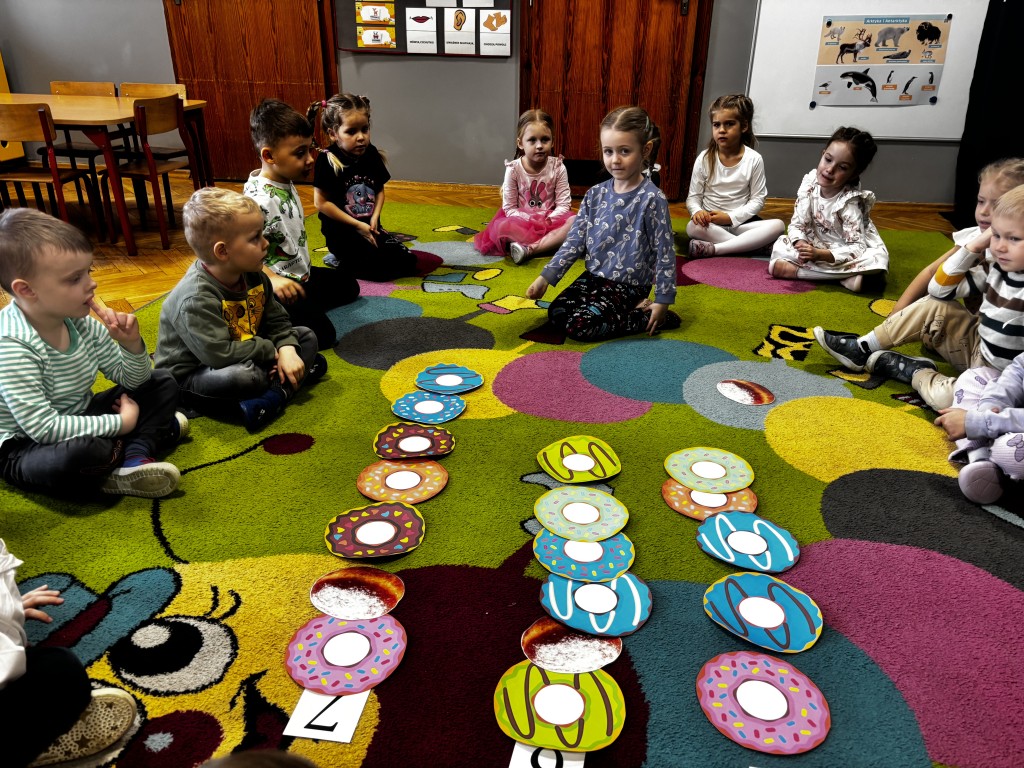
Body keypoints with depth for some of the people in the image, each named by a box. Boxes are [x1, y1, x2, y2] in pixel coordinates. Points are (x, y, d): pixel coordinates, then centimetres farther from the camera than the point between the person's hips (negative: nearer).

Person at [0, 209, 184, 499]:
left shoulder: (81, 323, -6)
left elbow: (132, 381, 4)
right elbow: (43, 429, -29)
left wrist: (132, 344, -16)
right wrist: (120, 424, -23)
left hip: (78, 424, 8)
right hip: (25, 450, -8)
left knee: (163, 385, 5)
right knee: (81, 452, -41)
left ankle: (134, 463, -18)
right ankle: (152, 434, -8)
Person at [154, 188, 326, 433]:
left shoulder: (253, 277, -5)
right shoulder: (196, 298, -30)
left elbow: (277, 320, 3)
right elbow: (220, 354, -35)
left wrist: (287, 349, -18)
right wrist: (270, 351, -23)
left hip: (246, 358, 9)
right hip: (192, 376, -9)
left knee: (306, 336, 3)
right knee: (241, 376, -41)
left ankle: (274, 396, -20)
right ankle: (301, 372, -13)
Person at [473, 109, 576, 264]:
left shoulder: (557, 167, -3)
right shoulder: (513, 169, -5)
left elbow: (563, 204, -4)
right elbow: (509, 208, -5)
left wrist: (549, 219, -22)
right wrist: (530, 220, -19)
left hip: (550, 220, 1)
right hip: (522, 221, -1)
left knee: (575, 222, -31)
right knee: (501, 227, -34)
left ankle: (528, 249, -36)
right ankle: (550, 244, -29)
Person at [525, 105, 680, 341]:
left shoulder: (652, 199, -16)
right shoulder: (595, 194, 1)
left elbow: (664, 253, -13)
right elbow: (575, 240, 4)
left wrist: (663, 301, -13)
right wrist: (546, 277, -2)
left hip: (628, 284, -7)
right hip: (593, 275, 7)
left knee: (579, 325, -22)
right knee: (556, 314, -9)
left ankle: (645, 315, -2)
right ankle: (628, 310, 7)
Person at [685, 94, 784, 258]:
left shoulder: (754, 159, -4)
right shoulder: (704, 159, -3)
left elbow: (757, 199, -3)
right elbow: (693, 196, -1)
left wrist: (731, 217, -17)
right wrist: (697, 211, -24)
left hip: (740, 221, 1)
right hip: (710, 222, -1)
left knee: (778, 225, -25)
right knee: (693, 227, -34)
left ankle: (714, 249, -33)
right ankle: (753, 244, -26)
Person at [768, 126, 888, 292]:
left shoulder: (850, 202, -26)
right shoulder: (810, 183, -14)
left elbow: (856, 249, -30)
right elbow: (796, 225, -10)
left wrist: (819, 254, -42)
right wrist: (801, 245, -32)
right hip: (816, 247, 4)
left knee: (878, 260, -35)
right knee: (780, 245, -17)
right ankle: (844, 277, -22)